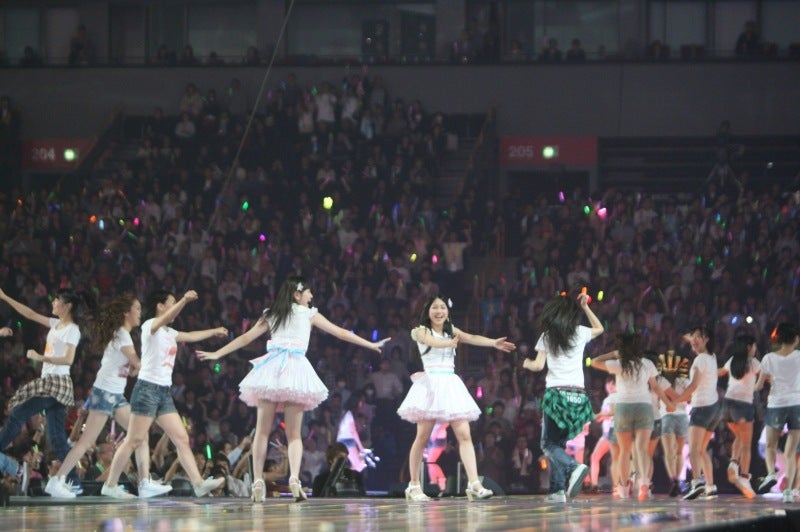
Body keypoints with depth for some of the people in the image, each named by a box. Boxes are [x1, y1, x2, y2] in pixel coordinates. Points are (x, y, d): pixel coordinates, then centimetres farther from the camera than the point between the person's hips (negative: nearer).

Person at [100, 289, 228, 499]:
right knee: (135, 440, -8)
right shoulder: (150, 326, -6)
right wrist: (184, 300, -42)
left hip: (164, 393, 8)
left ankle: (198, 483, -4)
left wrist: (215, 331, 42)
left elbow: (191, 336, 35)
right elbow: (167, 317, -26)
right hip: (148, 388, -8)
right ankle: (110, 485, -3)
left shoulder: (169, 332, 19)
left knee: (182, 439, 0)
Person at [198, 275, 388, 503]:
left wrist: (217, 354, 26)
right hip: (296, 369, -1)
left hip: (271, 368, 2)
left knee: (262, 431, 4)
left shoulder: (270, 316, 17)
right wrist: (371, 345, 21)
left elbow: (246, 338, 18)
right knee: (294, 434, 0)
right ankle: (294, 477, -22)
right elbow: (341, 333, 14)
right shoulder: (309, 315, 11)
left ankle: (257, 482, -4)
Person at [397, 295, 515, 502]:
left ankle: (474, 483, -16)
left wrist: (494, 343, -20)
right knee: (423, 437, -3)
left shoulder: (451, 332, 15)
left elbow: (472, 338, -3)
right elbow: (432, 341, -19)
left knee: (464, 434, -8)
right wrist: (450, 343, -35)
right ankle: (414, 485, 7)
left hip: (451, 384, 4)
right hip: (430, 384, -4)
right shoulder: (421, 331, 3)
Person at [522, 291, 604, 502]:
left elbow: (538, 365, -1)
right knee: (560, 443, 12)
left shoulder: (547, 337, 1)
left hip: (556, 394, -3)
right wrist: (586, 307, 28)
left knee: (550, 443, 1)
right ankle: (557, 489, 2)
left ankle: (574, 467, -28)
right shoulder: (580, 333, 7)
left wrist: (527, 363, 20)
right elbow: (599, 328, 28)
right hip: (578, 395, 3)